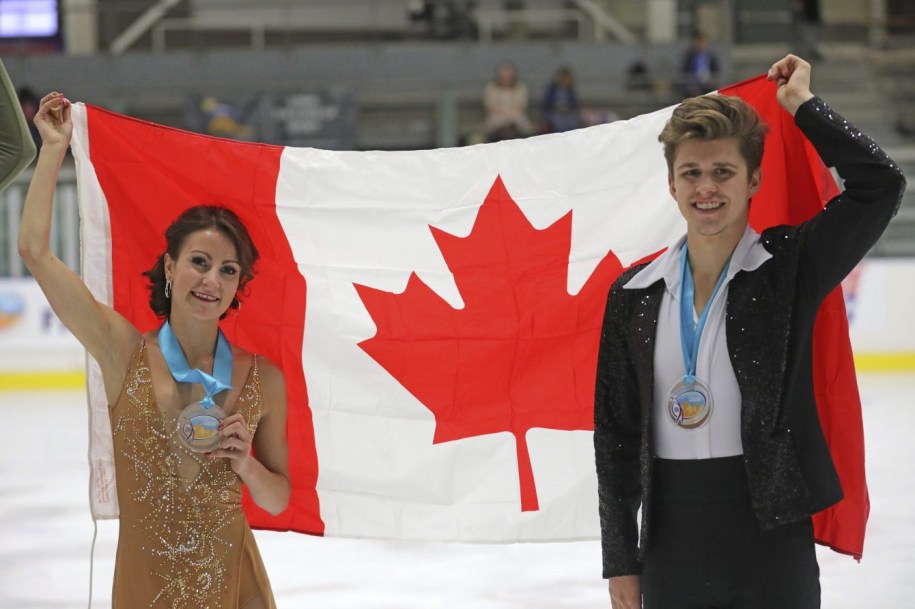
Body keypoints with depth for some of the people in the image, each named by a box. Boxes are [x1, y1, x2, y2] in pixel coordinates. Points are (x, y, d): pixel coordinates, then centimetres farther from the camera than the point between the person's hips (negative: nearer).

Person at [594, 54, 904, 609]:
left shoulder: (791, 268, -3)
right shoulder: (634, 294, 4)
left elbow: (882, 183, -16)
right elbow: (615, 431, 7)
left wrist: (802, 104, -7)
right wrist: (620, 558, 5)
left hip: (773, 538, -3)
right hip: (671, 538, 3)